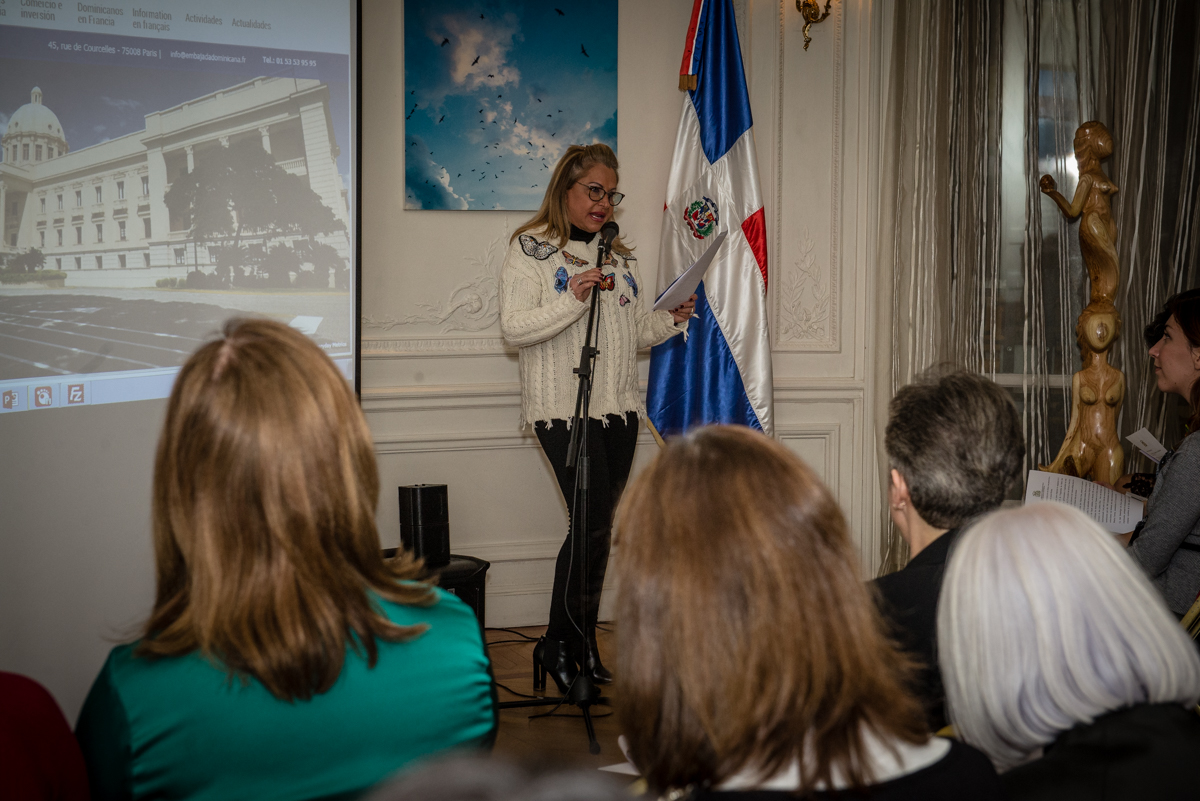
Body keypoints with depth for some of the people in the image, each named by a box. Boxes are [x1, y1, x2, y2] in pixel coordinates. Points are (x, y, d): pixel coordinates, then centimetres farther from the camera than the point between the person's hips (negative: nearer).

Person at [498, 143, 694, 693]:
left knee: (602, 528, 7)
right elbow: (514, 328, -11)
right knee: (594, 524, -13)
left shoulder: (618, 255, 18)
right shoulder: (531, 249, -1)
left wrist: (673, 320, 0)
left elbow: (638, 332, 19)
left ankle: (582, 647, 16)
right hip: (563, 408, -6)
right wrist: (572, 300, -20)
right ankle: (557, 645, 1)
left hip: (618, 408, 6)